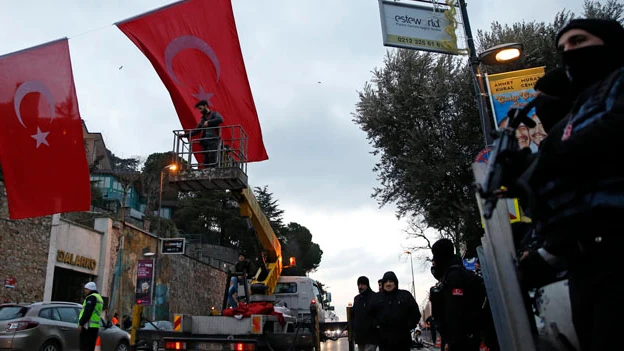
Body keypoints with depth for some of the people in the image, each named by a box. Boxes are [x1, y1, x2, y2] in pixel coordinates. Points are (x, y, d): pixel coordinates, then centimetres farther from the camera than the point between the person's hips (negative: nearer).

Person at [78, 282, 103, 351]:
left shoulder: (91, 297, -8)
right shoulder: (99, 297, 23)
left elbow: (87, 312, -18)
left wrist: (81, 324, -17)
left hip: (88, 326, -10)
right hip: (95, 327, 10)